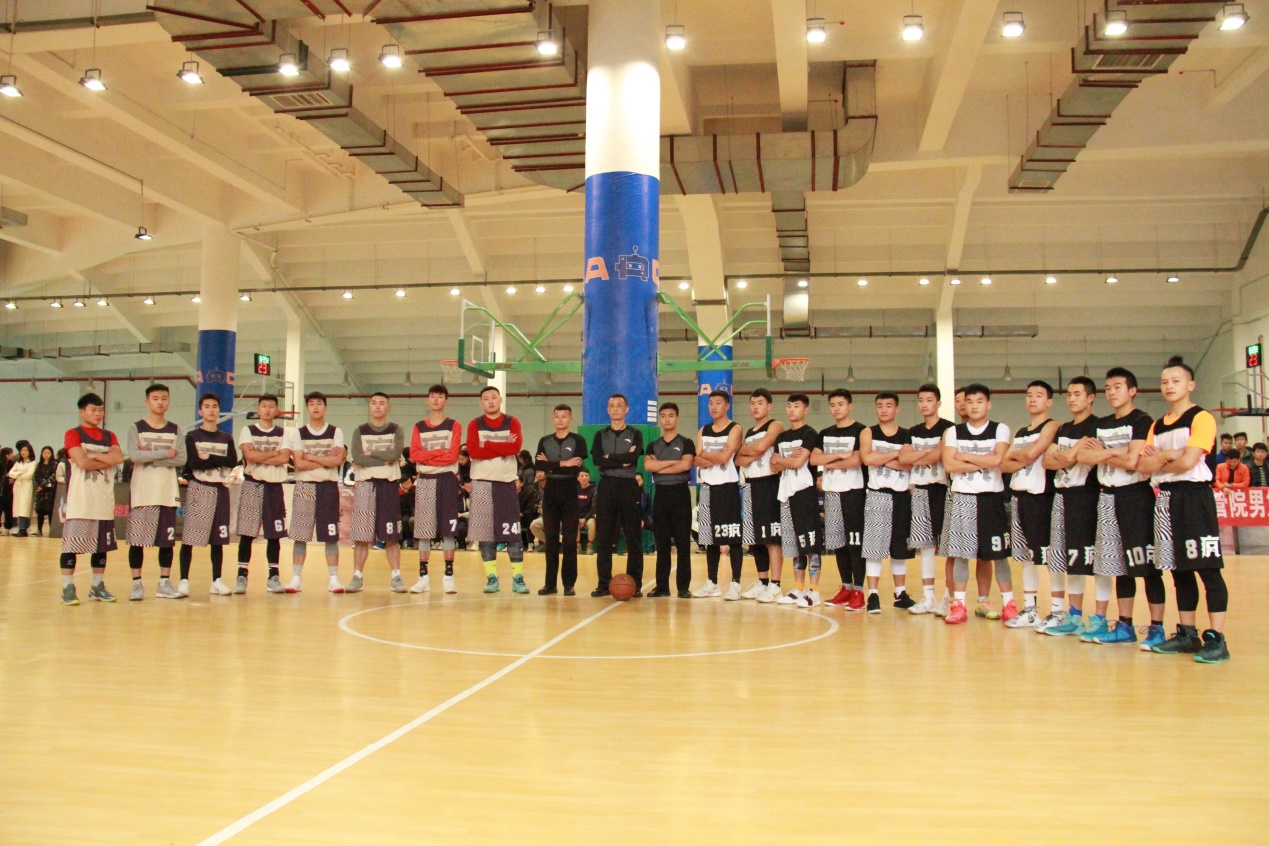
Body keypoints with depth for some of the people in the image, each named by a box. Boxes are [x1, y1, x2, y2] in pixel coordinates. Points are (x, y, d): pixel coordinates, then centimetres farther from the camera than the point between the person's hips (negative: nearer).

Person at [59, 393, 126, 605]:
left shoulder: (109, 436, 15)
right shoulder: (73, 434, -1)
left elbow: (119, 458, -3)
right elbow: (82, 462, -16)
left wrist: (94, 455, -11)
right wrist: (107, 460, -6)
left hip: (104, 500, 5)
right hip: (79, 500, -5)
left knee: (102, 544, 9)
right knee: (72, 542, -5)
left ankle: (98, 586, 17)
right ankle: (67, 587, 1)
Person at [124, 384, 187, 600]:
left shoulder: (175, 430, 9)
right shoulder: (136, 428, 2)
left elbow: (181, 459, -4)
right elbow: (134, 455, -14)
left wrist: (151, 457, -12)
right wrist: (165, 454, -12)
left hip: (168, 493, 2)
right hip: (142, 492, -2)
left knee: (167, 540, 4)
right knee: (137, 539, -1)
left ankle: (164, 583, 13)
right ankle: (137, 583, 9)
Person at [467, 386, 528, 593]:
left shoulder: (512, 423, 6)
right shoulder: (475, 425, 6)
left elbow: (516, 447, -12)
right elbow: (473, 451, -11)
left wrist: (487, 445, -10)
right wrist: (503, 447, -12)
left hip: (507, 483, 0)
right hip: (482, 483, 0)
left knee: (513, 532, -3)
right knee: (485, 532, 1)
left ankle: (518, 578, 1)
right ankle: (491, 578, 8)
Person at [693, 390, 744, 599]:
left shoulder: (734, 429, -3)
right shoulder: (703, 431, 14)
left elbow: (724, 457, -16)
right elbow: (696, 461, 3)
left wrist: (705, 455, -1)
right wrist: (715, 459, -13)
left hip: (728, 487, -6)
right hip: (707, 488, 6)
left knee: (733, 538, -4)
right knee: (710, 538, 10)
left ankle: (735, 584, -1)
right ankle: (712, 583, 18)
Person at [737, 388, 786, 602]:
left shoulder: (775, 426, -1)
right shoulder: (749, 432, 20)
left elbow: (760, 447, -18)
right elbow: (738, 460, 9)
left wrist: (743, 449, 1)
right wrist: (752, 455, -11)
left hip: (769, 484, -8)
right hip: (750, 486, 8)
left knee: (771, 537, -9)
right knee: (754, 538, 10)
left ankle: (775, 586, -8)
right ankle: (762, 582, 18)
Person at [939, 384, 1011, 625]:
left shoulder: (1000, 430, 2)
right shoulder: (953, 432, 6)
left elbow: (996, 459, -14)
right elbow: (949, 464, -7)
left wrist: (965, 456, -7)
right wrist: (983, 463, -11)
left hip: (992, 497, -1)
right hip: (962, 497, 1)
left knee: (999, 553, 4)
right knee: (960, 553, 1)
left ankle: (1008, 603, 15)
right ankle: (958, 605, 7)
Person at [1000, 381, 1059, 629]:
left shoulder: (1051, 427, -3)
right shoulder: (1020, 432, 19)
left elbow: (1032, 453, -18)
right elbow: (1003, 465, 9)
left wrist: (1013, 454, 2)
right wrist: (1025, 460, -9)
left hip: (1042, 496, -8)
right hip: (1020, 495, 8)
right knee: (1026, 556, 11)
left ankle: (1058, 612, 0)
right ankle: (1029, 610, 18)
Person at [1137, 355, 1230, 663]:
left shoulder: (1202, 418, -5)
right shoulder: (1157, 425, 16)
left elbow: (1187, 461, -16)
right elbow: (1143, 465, 6)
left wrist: (1158, 461, -1)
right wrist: (1167, 456, -11)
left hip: (1194, 496, -7)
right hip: (1167, 499, 7)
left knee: (1207, 568, -8)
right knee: (1179, 570, 10)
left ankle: (1217, 639, -6)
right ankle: (1187, 634, 16)